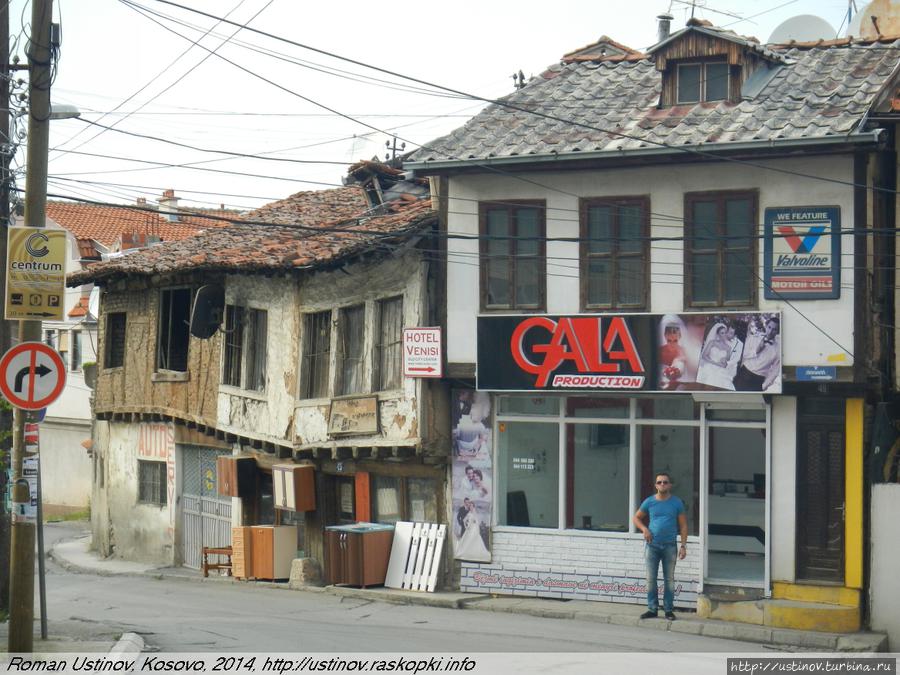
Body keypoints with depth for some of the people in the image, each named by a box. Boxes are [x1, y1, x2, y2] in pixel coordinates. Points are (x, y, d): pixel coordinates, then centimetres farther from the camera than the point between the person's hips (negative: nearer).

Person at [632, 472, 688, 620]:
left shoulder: (677, 503, 1)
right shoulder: (649, 502, 3)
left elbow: (683, 525, 3)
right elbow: (636, 518, 13)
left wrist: (683, 545, -5)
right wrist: (644, 529, -6)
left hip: (669, 546, -1)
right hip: (652, 545, 1)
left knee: (669, 579, 4)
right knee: (651, 579, 2)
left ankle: (669, 610, 11)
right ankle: (652, 609, 10)